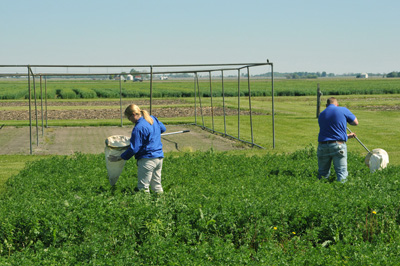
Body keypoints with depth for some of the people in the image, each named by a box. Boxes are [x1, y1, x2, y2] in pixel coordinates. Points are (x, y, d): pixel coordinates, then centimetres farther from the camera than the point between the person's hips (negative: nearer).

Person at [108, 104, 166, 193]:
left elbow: (134, 149, -16)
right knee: (157, 187, 15)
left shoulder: (138, 128, -17)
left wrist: (119, 158, -8)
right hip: (159, 157, 9)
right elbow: (163, 128, 26)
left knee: (143, 189, -3)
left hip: (147, 159, -9)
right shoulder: (153, 119, 7)